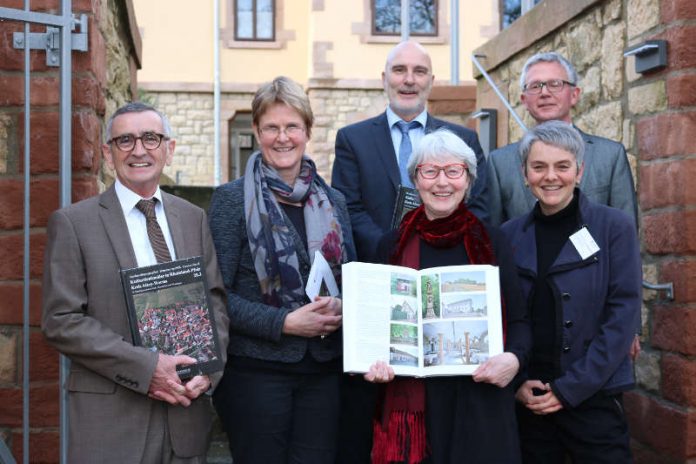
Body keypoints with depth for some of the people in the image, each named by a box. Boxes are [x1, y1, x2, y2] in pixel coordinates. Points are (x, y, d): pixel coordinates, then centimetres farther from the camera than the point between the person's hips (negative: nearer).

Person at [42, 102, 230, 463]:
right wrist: (146, 368, -15)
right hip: (110, 418, -3)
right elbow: (61, 321, -8)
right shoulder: (72, 223, -2)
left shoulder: (194, 218, 9)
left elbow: (215, 301, 8)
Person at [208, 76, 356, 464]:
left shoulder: (333, 201, 10)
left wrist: (341, 307, -6)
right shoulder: (233, 198, -3)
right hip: (256, 370, -4)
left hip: (324, 370, 4)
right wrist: (284, 323, -17)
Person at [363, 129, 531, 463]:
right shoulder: (392, 245, 4)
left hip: (481, 402, 0)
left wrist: (514, 357, -14)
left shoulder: (491, 242, 3)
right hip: (411, 401, 0)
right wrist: (373, 361, -9)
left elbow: (518, 319, 5)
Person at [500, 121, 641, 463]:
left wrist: (569, 389, -11)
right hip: (527, 402, 3)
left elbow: (623, 315, -8)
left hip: (594, 399, -2)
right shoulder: (509, 235, 4)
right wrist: (515, 383, -5)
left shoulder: (615, 227, -4)